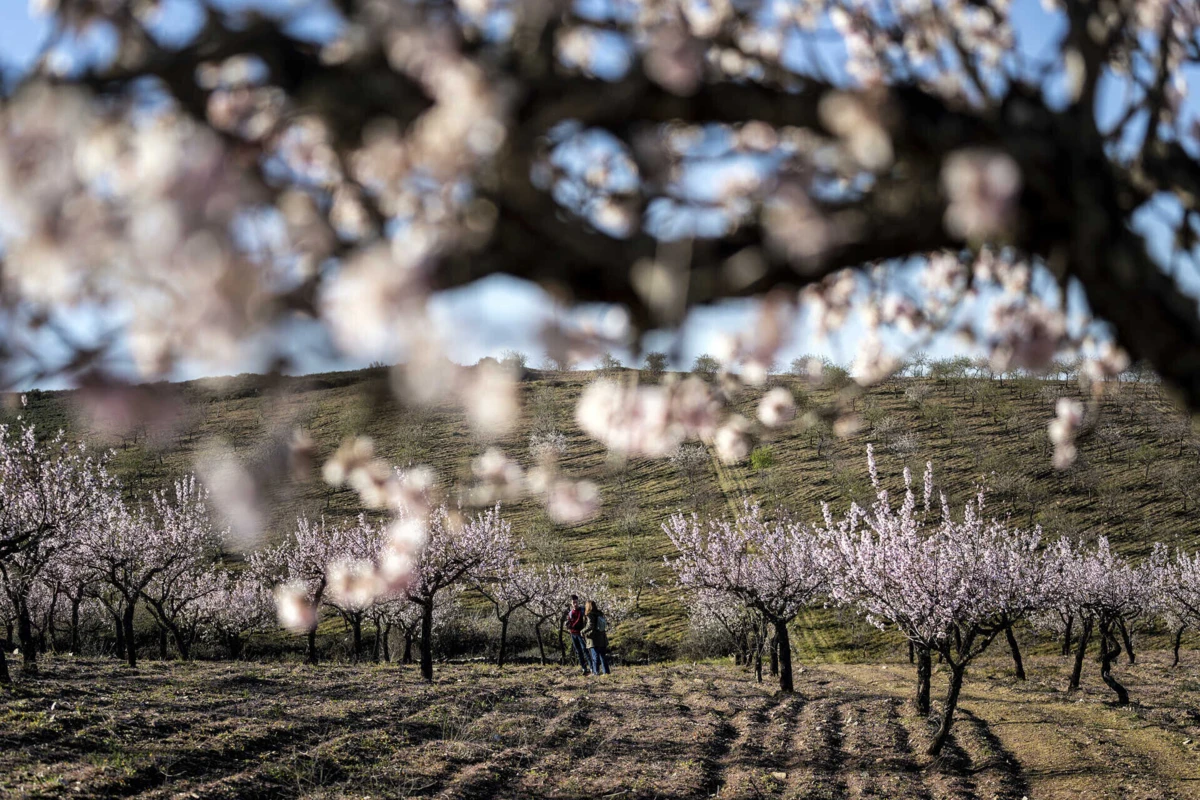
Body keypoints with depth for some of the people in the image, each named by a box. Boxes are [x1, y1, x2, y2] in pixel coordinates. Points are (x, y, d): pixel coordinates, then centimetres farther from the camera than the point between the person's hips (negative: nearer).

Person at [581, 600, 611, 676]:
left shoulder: (591, 615, -13)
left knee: (595, 655, 0)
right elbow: (606, 623, 12)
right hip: (602, 638, 6)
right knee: (602, 655, 12)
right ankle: (605, 671, 14)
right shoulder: (601, 614, 7)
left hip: (593, 639, -6)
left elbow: (590, 626, -22)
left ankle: (596, 671, 0)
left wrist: (584, 631, -11)